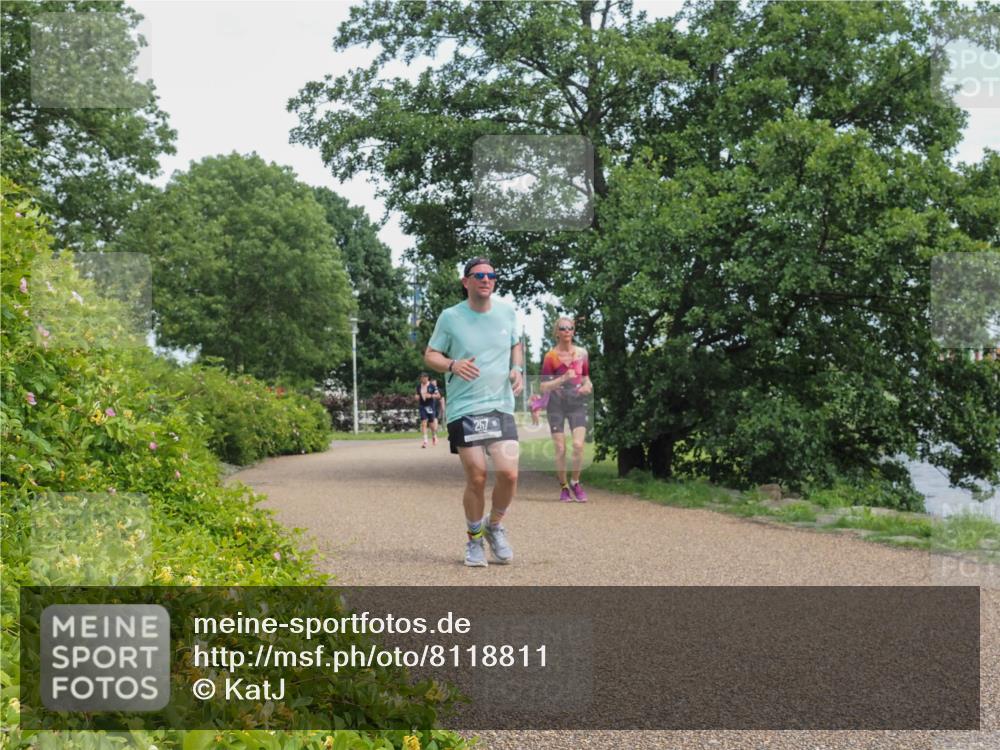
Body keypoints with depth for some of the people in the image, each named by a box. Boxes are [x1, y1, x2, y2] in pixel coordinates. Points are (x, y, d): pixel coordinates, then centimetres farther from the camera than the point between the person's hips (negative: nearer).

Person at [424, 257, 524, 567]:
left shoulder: (507, 312, 7)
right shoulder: (450, 317, -2)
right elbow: (430, 355, 5)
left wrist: (517, 369, 4)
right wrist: (452, 365, -16)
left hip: (501, 407, 3)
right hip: (463, 410, -3)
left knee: (509, 473, -10)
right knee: (476, 479, -3)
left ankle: (494, 527, 19)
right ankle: (474, 539, 21)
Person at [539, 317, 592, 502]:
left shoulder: (581, 353, 6)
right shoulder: (551, 356, -5)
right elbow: (543, 386, -7)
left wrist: (587, 386, -4)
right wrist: (563, 378, -21)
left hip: (577, 403, 2)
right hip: (557, 404, -2)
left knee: (578, 444, -15)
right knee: (560, 448, -2)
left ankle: (576, 483, 6)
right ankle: (563, 487, 15)